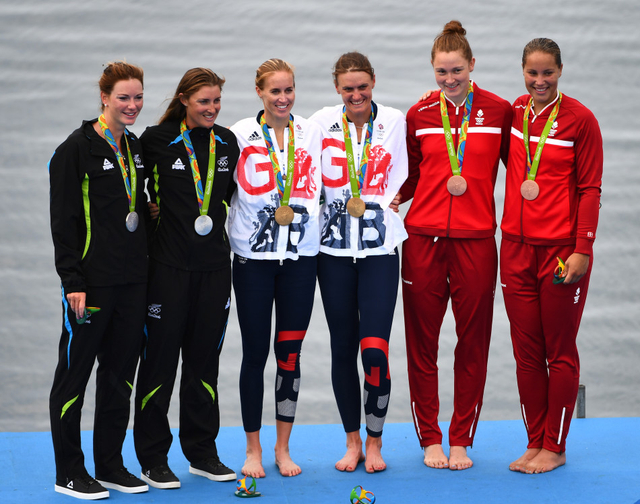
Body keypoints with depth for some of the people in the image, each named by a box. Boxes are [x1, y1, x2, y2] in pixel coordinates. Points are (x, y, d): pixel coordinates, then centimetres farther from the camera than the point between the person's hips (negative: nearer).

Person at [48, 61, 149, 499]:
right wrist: (73, 281, -16)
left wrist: (148, 264, 12)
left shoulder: (136, 148, 13)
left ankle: (111, 466, 21)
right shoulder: (77, 149, -9)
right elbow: (63, 220, -11)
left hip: (133, 281, 7)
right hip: (92, 280, -7)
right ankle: (69, 473, 9)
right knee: (75, 372, 1)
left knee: (121, 372, 11)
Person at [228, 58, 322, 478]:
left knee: (290, 353, 4)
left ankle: (283, 448, 14)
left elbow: (316, 188, 11)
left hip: (300, 255, 2)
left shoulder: (310, 133, 9)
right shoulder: (241, 134, 1)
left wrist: (295, 211, -2)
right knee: (255, 353, 1)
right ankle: (253, 449, 13)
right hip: (253, 256, -2)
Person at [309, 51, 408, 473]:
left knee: (375, 348, -11)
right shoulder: (322, 123, 4)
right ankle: (352, 442, 19)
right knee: (343, 347, 5)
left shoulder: (395, 122, 4)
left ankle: (375, 442, 6)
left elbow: (400, 181, 9)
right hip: (334, 247, 1)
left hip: (380, 246, -1)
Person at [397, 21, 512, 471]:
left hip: (476, 239, -1)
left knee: (473, 341, 4)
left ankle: (462, 441, 15)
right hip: (423, 236, 1)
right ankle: (430, 439, 15)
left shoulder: (498, 111, 2)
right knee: (422, 340, 4)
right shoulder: (419, 114, 6)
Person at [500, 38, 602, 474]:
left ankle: (555, 448, 13)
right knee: (526, 352, 8)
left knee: (560, 352, 4)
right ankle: (534, 443, 19)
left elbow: (590, 188, -6)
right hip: (517, 246, 5)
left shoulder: (579, 118, -6)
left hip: (562, 249, -5)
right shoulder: (513, 112, 8)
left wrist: (583, 249, -12)